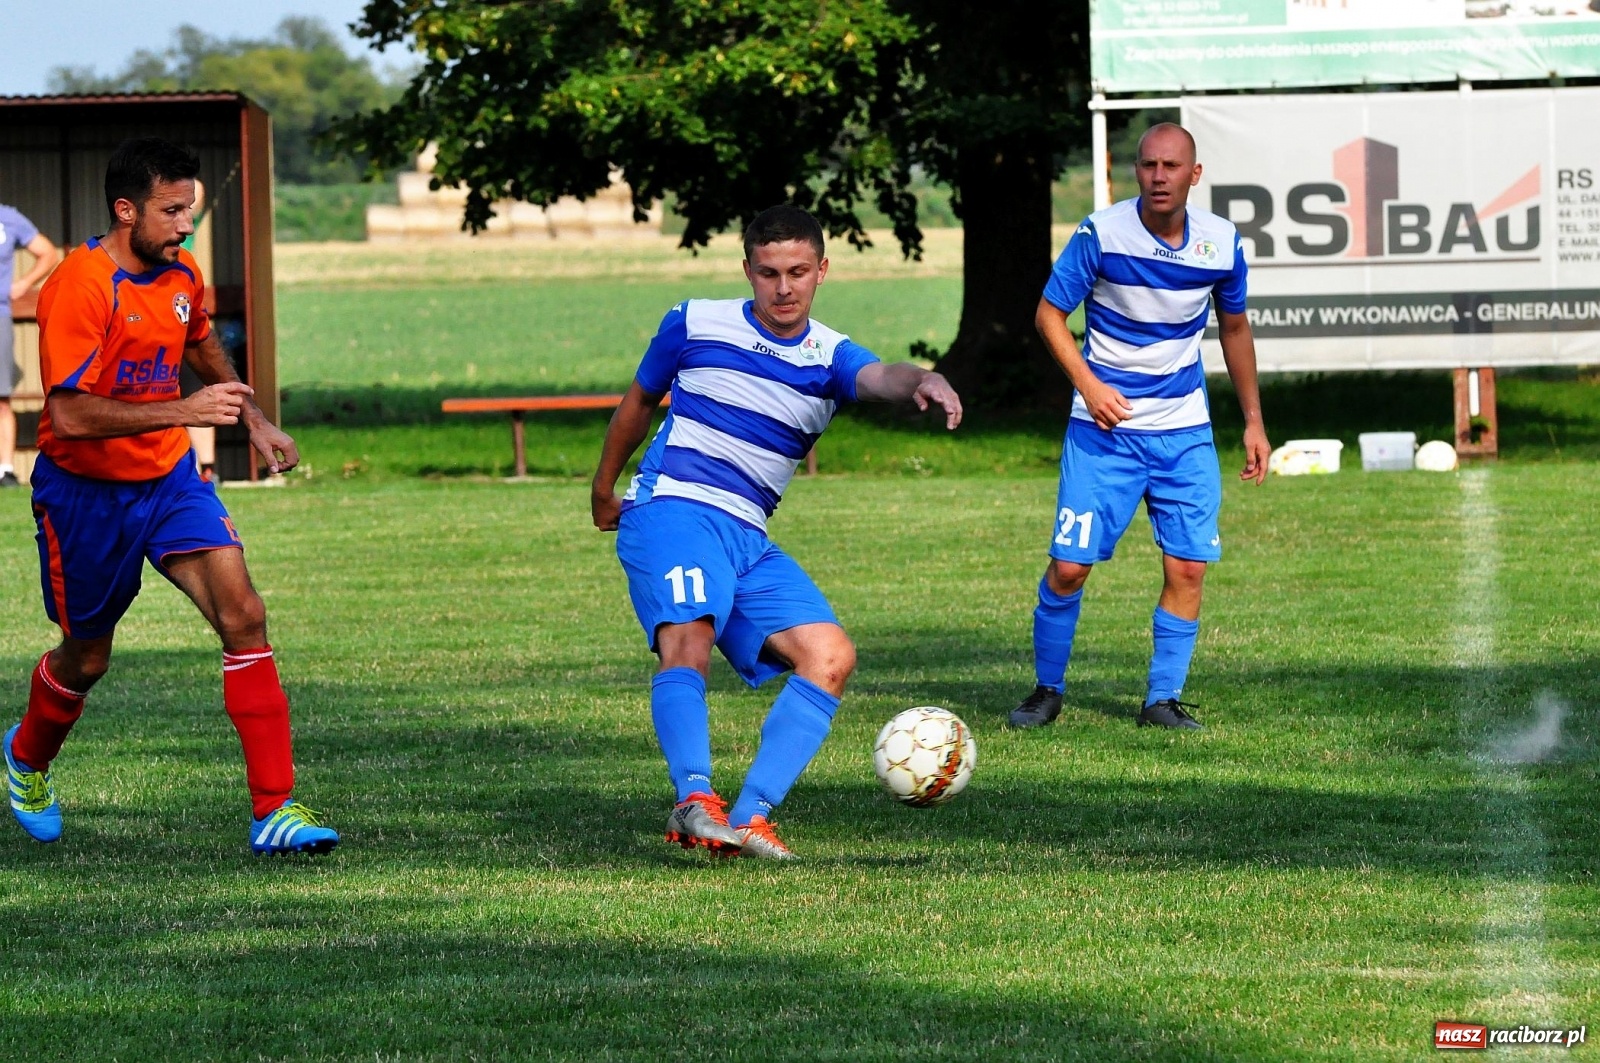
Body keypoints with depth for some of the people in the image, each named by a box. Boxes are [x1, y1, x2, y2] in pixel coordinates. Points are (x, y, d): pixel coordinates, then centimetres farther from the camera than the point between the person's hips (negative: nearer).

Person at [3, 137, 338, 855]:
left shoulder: (180, 275, 1)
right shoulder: (78, 289, -23)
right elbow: (71, 416, -30)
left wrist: (253, 420, 15)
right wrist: (182, 410, -33)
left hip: (169, 478, 5)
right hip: (86, 492, -5)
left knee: (242, 614, -15)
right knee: (88, 659, 11)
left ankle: (275, 809, -17)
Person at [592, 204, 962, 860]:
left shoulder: (830, 357, 7)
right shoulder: (695, 325, 4)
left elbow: (879, 377, -17)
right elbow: (638, 401, 21)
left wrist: (923, 383, -41)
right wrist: (604, 490, 31)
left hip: (749, 538, 4)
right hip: (672, 508, -4)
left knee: (830, 656, -11)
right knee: (688, 641, -30)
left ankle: (750, 817, -18)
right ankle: (695, 800, -47)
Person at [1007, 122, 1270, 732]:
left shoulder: (1222, 244, -3)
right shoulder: (1101, 234, -13)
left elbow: (1234, 328, 14)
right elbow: (1049, 314, -4)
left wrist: (1253, 420, 14)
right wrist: (1088, 383, -18)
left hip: (1185, 430, 3)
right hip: (1104, 428, -3)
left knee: (1188, 567, -4)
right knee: (1069, 565, -5)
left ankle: (1163, 700, 8)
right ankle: (1047, 691, 13)